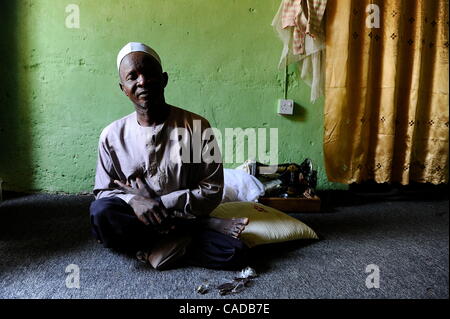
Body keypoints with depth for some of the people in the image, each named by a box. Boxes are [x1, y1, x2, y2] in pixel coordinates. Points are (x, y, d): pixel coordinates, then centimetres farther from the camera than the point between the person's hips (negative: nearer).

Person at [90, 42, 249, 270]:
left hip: (184, 217, -2)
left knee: (234, 252, -26)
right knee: (101, 211, -32)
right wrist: (133, 200, -20)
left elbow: (212, 192, -7)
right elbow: (102, 192, 4)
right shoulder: (112, 135, -1)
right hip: (135, 219, 3)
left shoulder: (196, 127, -7)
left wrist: (159, 202, -15)